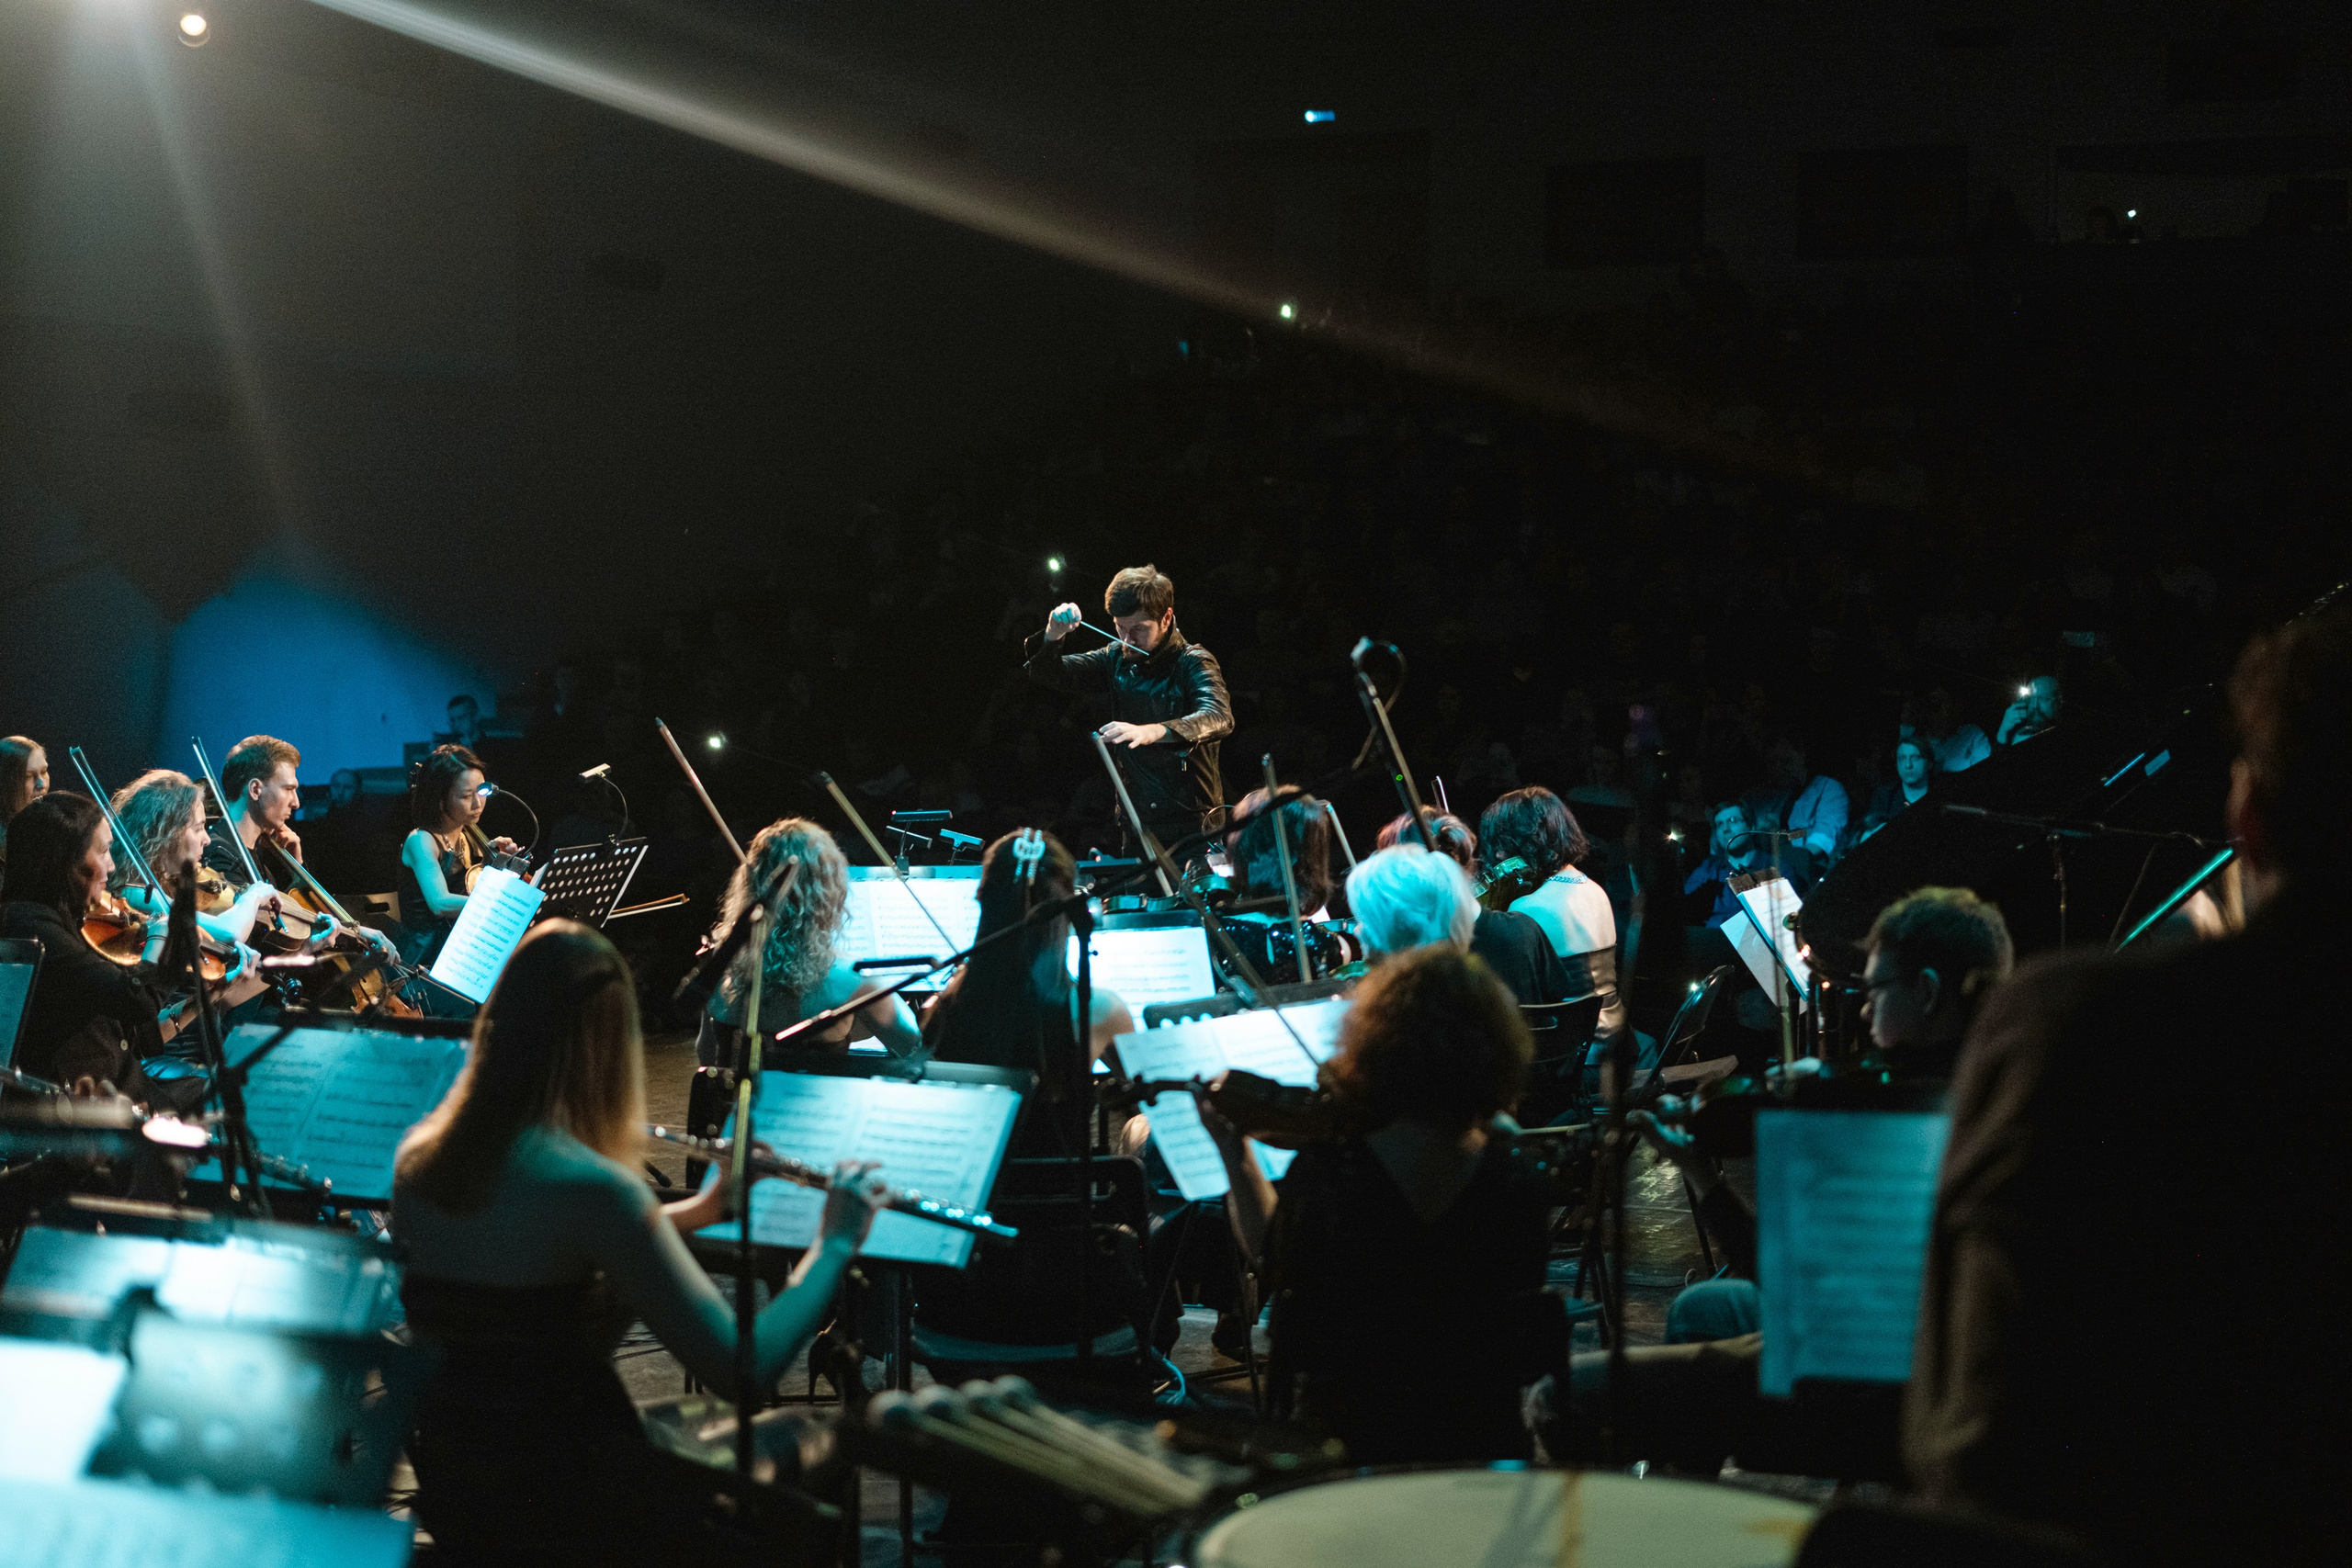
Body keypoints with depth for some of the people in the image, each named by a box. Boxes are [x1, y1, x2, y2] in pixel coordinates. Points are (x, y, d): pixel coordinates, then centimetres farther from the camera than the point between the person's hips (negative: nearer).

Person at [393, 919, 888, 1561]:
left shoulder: (419, 1156, -2)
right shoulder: (594, 1187, -24)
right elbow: (744, 1368, -24)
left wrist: (696, 1211, 13)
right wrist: (835, 1244, -9)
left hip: (449, 1490, 7)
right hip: (560, 1504, -7)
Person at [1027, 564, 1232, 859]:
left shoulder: (1193, 663, -11)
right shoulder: (1118, 660, 7)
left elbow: (1220, 718, -30)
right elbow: (1046, 675, 9)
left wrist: (1151, 732, -48)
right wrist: (1053, 637, -14)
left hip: (1194, 823, -5)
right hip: (1136, 823, 5)